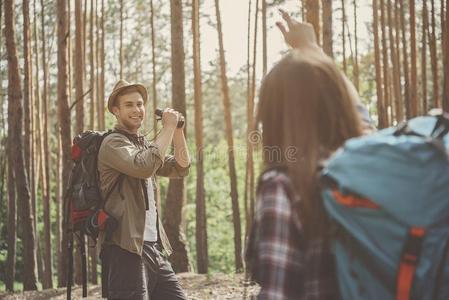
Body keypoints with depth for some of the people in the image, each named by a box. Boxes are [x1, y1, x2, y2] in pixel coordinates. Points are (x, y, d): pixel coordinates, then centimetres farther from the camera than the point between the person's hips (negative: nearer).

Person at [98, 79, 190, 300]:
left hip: (154, 248, 9)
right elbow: (144, 167, -25)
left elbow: (180, 168, 20)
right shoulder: (113, 143, -7)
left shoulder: (143, 145, 20)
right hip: (126, 249, -9)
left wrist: (178, 130, 7)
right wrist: (168, 128, -16)